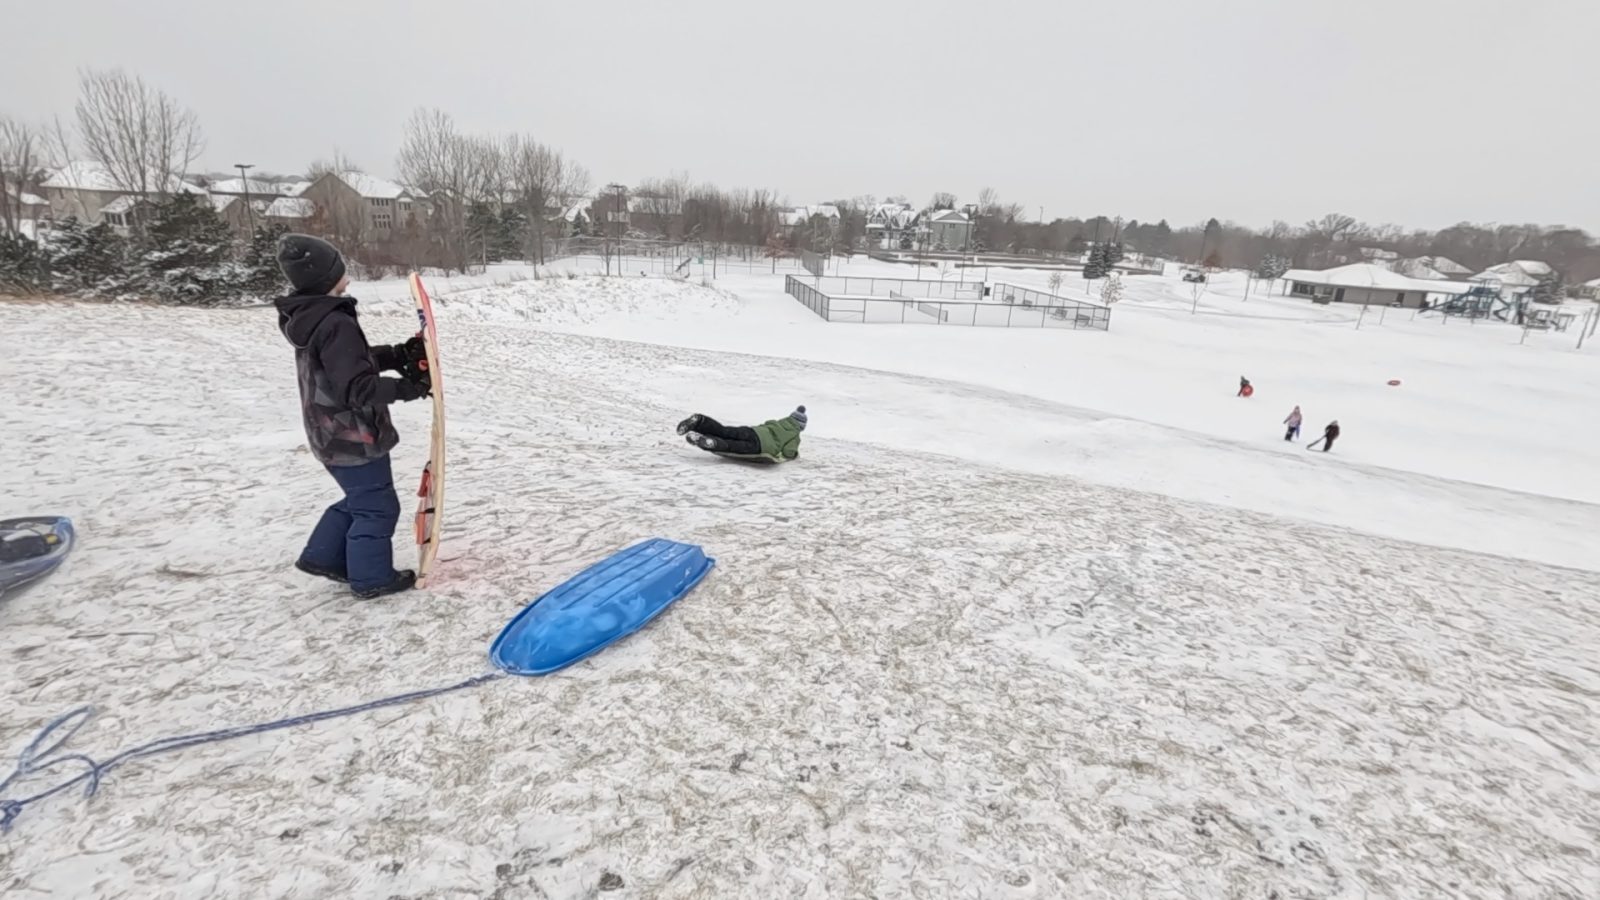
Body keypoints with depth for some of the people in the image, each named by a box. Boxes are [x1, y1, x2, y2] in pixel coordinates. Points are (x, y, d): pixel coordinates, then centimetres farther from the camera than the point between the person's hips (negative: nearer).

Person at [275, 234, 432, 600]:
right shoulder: (335, 324, -26)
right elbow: (358, 388, -29)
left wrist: (400, 354, 4)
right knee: (377, 507, 6)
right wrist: (409, 386, -23)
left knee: (359, 499, 25)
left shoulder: (308, 319, 6)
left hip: (332, 434, 9)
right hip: (354, 437, -9)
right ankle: (371, 577, 18)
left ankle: (323, 556, 32)